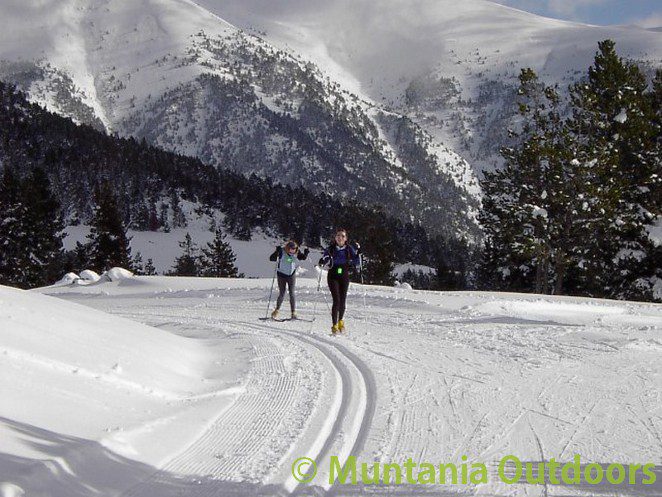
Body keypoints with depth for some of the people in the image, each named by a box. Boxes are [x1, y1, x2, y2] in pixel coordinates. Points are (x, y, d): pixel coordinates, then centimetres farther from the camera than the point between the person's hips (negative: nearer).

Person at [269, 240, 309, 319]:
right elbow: (271, 259, -22)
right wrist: (276, 252, -39)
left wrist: (306, 253, -14)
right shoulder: (282, 252, -19)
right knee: (282, 294, 1)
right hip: (282, 275, -2)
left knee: (292, 293, -4)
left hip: (292, 275, 2)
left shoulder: (296, 253, -10)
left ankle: (293, 312, 2)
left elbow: (303, 257, 8)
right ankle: (277, 310, 22)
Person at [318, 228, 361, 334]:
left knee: (342, 301, 7)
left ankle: (340, 321, 32)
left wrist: (358, 253, -16)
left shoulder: (349, 249, 1)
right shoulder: (331, 249, -3)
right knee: (336, 300, -13)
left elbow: (356, 263, -2)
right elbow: (324, 260, -7)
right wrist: (323, 261, -29)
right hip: (333, 276, -2)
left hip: (344, 277, 2)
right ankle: (335, 325, -7)